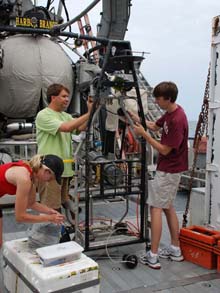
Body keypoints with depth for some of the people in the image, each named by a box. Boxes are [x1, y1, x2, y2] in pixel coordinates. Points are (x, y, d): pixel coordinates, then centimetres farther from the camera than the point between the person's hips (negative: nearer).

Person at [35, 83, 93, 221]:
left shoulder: (66, 116, 15)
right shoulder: (43, 115, -10)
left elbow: (82, 128, 1)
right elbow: (66, 128, -23)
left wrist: (91, 112, -12)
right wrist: (88, 114, -21)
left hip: (66, 168, 8)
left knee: (67, 204, 17)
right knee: (51, 209, -3)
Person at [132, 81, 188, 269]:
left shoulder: (177, 120, -25)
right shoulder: (170, 113, 4)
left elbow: (165, 150, -22)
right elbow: (155, 126, 18)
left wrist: (144, 134, -17)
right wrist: (137, 120, 4)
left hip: (168, 170, -10)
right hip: (170, 169, 10)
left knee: (156, 208, -5)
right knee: (168, 207, 16)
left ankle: (153, 256, 0)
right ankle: (175, 250, 25)